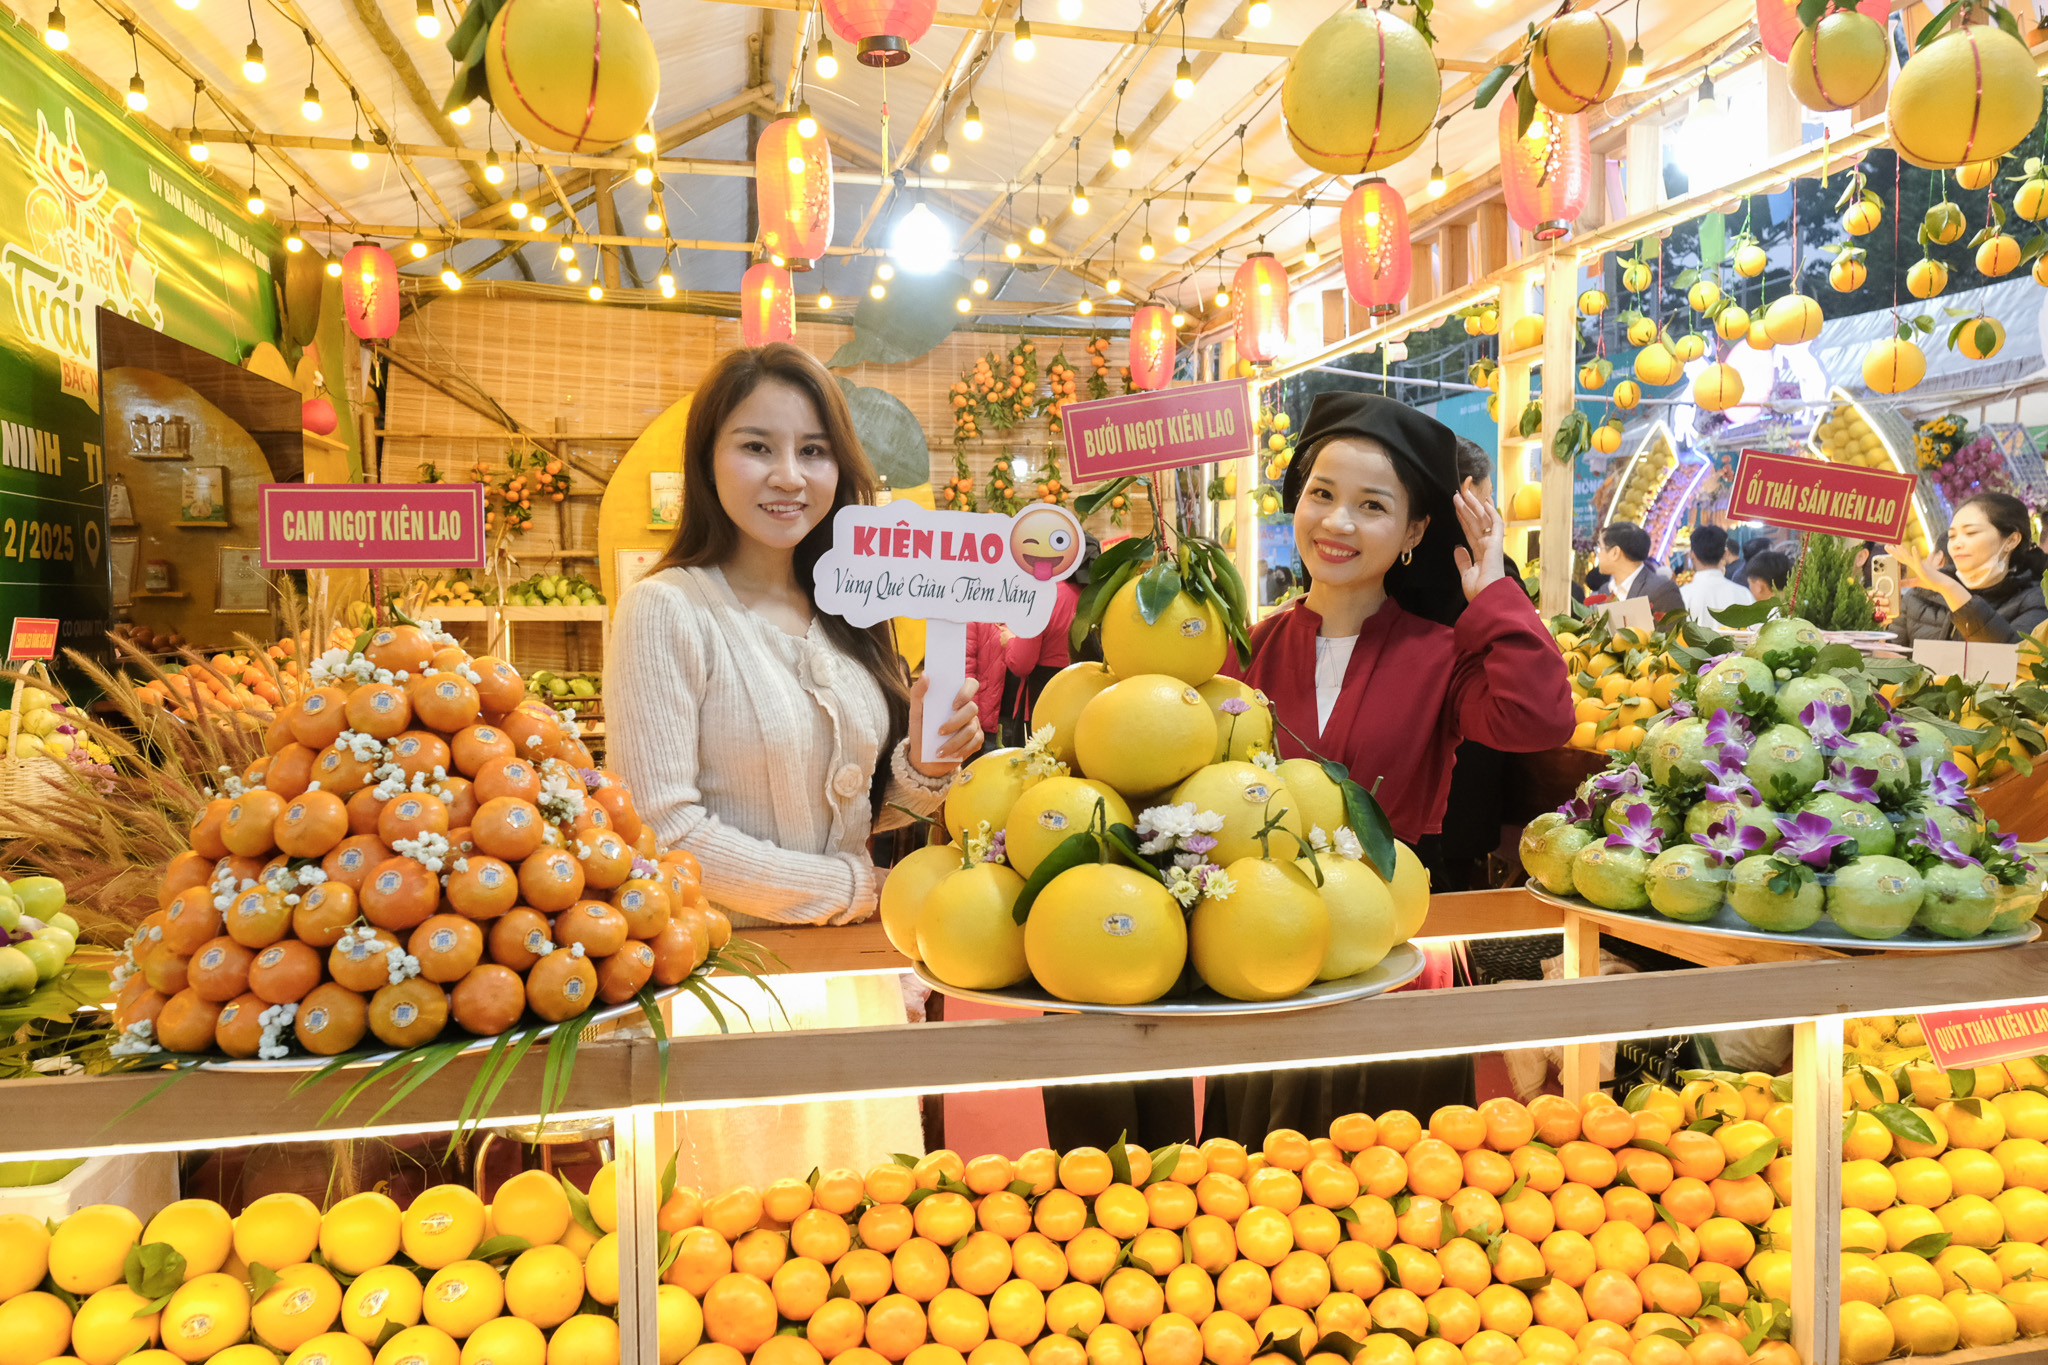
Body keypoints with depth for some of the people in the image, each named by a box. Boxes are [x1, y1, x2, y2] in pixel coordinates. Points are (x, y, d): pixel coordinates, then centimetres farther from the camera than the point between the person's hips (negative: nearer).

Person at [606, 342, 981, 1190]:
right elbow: (665, 830, -17)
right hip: (728, 976, -6)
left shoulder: (845, 615, 8)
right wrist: (853, 888, -12)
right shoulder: (667, 609, -12)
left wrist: (921, 768, -9)